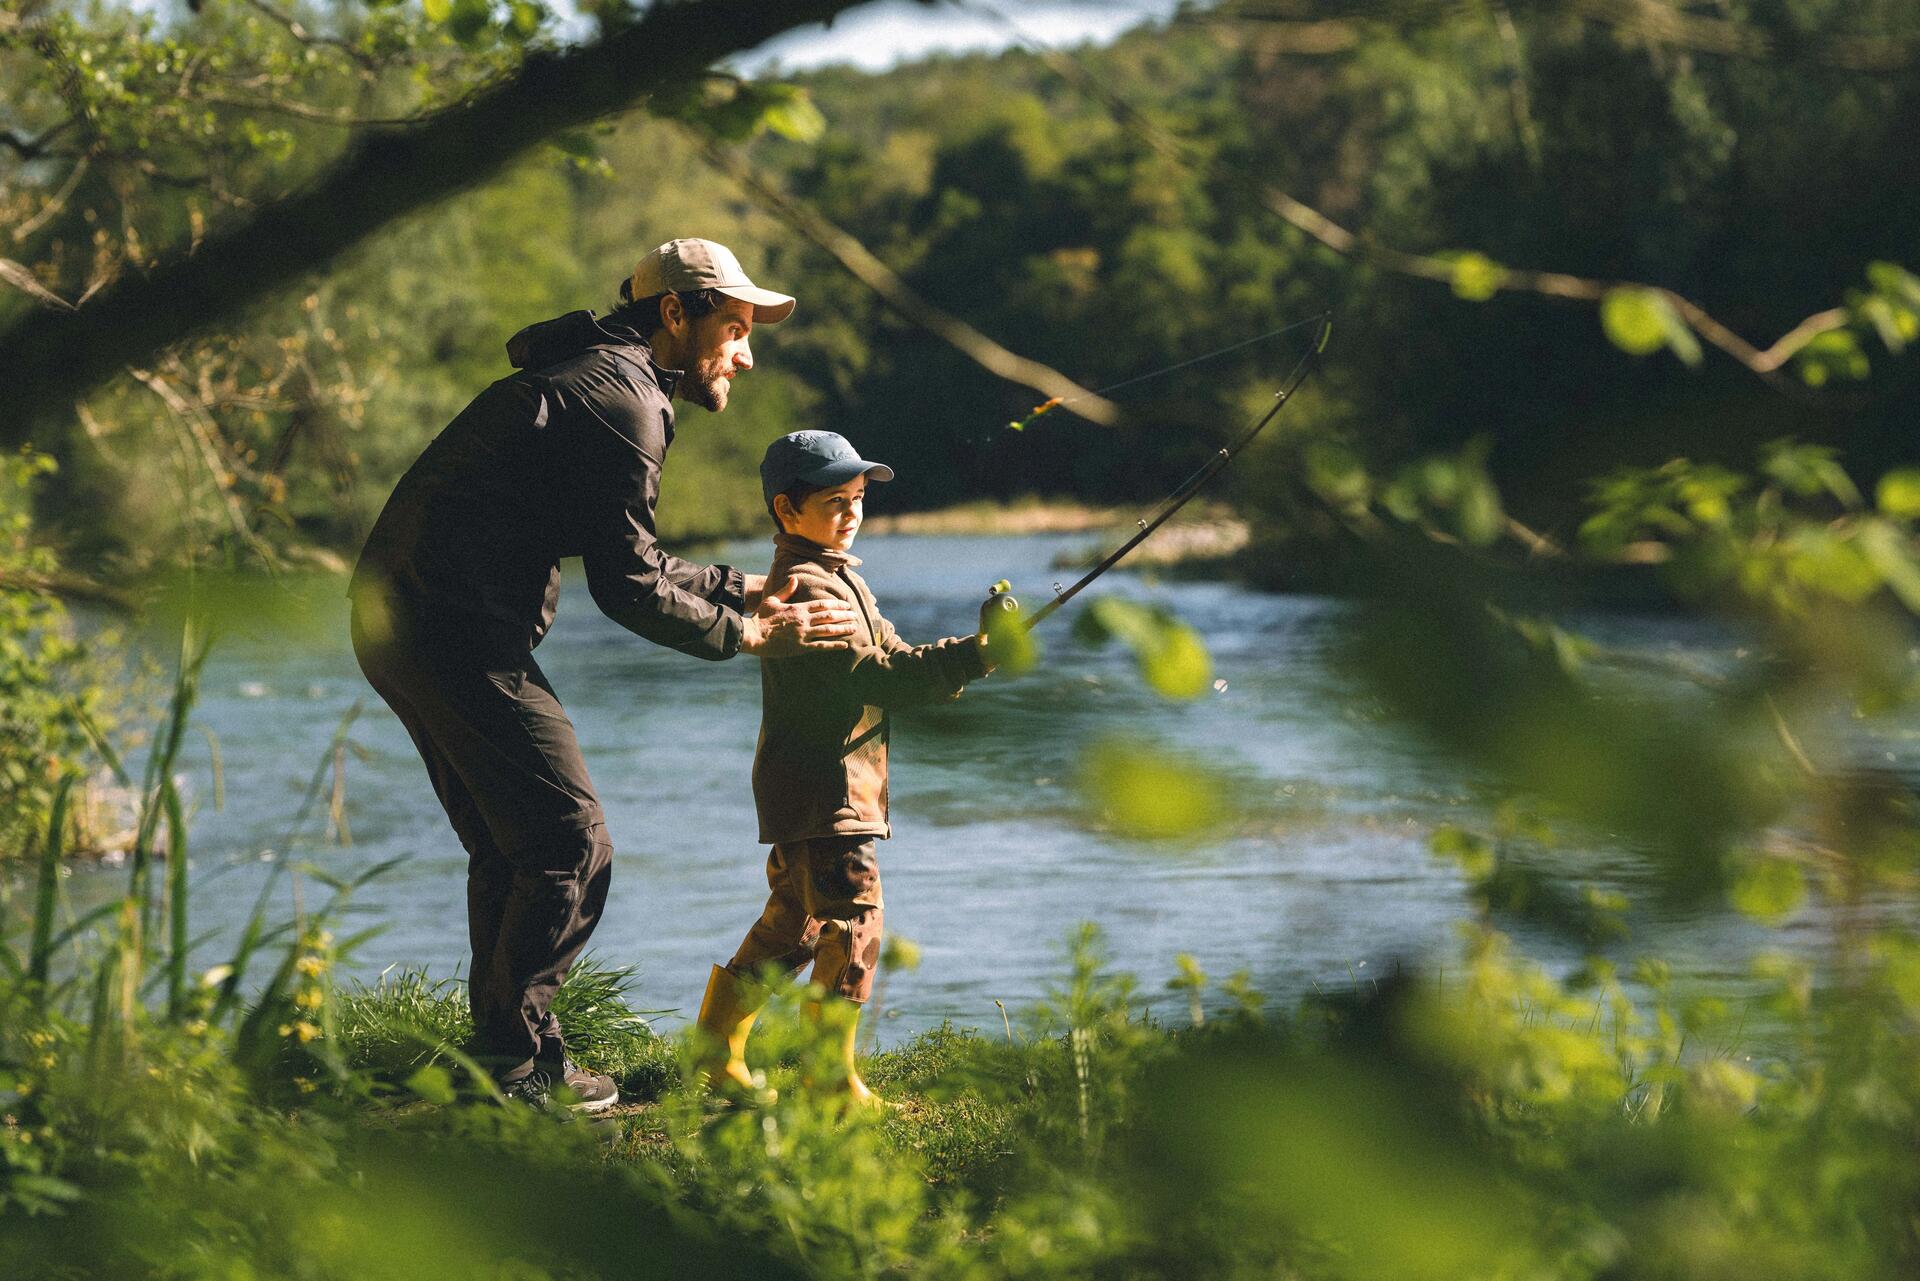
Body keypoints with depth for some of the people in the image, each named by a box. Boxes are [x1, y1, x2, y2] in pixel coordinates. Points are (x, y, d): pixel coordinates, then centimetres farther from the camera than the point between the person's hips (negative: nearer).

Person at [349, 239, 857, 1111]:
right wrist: (747, 635, -2)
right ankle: (517, 1064, -2)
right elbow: (626, 590, -13)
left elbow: (623, 561, 27)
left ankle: (503, 1057, 22)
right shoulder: (622, 399, -12)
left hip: (395, 623, 11)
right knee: (570, 848, -6)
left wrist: (739, 586, 19)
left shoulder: (589, 378, 22)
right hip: (459, 635, -11)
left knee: (508, 850, 18)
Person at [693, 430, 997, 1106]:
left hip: (805, 791, 11)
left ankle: (715, 1055, 25)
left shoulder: (837, 578, 19)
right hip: (823, 790, -11)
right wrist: (969, 656, -27)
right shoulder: (805, 587, -16)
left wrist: (956, 661, -1)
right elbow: (875, 675, -23)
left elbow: (890, 657, 17)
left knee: (791, 923, 18)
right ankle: (830, 1077, -9)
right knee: (851, 923, -11)